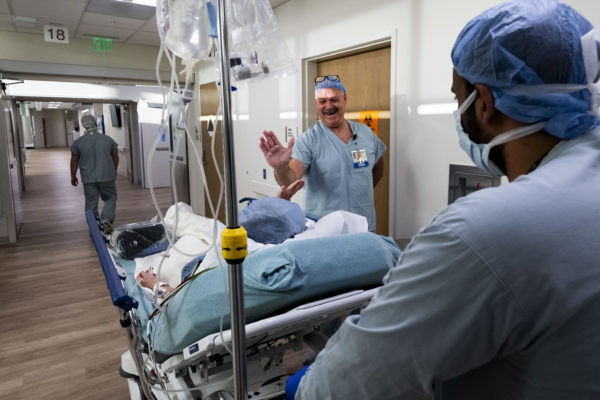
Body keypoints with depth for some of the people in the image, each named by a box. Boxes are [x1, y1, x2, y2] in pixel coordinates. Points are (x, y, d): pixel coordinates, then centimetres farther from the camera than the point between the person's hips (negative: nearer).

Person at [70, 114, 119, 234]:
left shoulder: (78, 142, -4)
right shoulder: (108, 139, -1)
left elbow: (74, 161, 3)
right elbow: (115, 157, 8)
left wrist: (73, 176, 16)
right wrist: (114, 171, 23)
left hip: (89, 179, 0)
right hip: (107, 177, 0)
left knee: (91, 203, 10)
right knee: (110, 198, 15)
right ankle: (106, 219, -5)